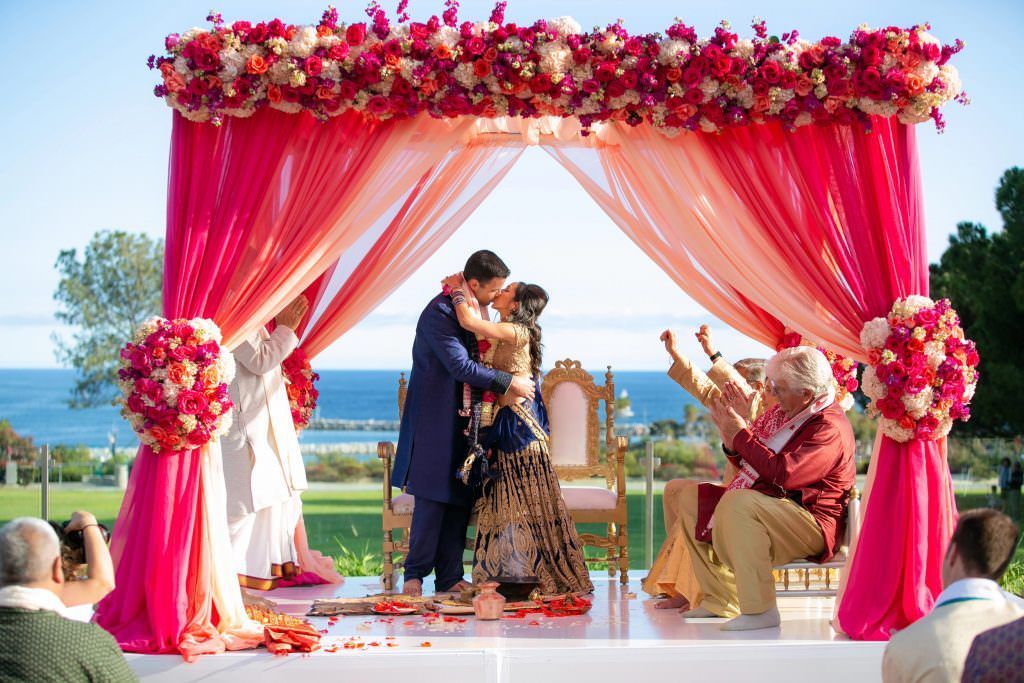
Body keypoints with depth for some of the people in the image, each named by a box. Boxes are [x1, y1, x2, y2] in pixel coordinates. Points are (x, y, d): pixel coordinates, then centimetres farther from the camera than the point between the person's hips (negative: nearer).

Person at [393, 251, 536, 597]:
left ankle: (450, 578, 12)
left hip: (464, 422, 8)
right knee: (432, 500, -4)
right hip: (437, 421, -8)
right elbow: (461, 366, -23)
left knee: (459, 502, 7)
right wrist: (508, 382, -19)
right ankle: (414, 575, 6)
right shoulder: (439, 312, -17)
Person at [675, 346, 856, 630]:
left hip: (812, 526, -10)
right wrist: (730, 432, -1)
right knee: (692, 500, 8)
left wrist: (740, 433, -21)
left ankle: (759, 610, -31)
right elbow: (746, 463, 19)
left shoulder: (830, 428, -20)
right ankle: (720, 598, 5)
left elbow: (783, 473, -31)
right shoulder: (784, 412, 10)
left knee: (737, 503, -35)